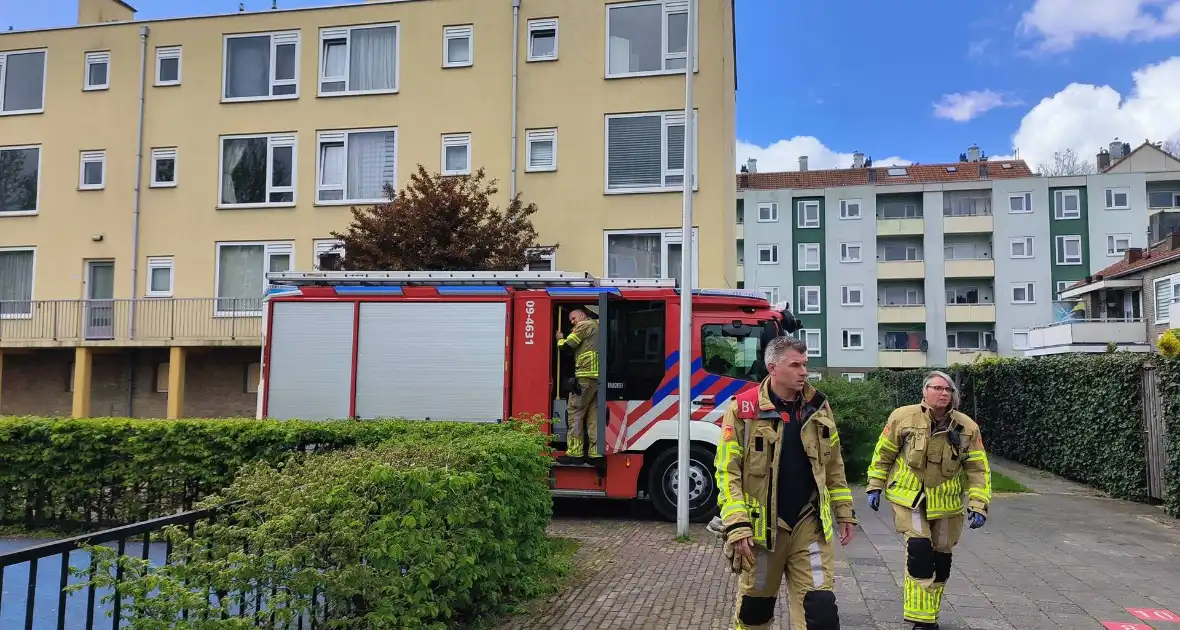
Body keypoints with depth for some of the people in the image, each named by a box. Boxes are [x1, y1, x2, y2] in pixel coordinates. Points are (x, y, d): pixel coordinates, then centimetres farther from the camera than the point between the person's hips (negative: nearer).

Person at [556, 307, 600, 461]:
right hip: (600, 377, 8)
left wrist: (560, 339, 14)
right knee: (594, 415, 8)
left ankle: (574, 452, -7)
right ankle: (595, 452, 5)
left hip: (586, 376, -8)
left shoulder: (584, 325, -1)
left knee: (574, 413, -4)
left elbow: (567, 345, -5)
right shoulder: (597, 326, 26)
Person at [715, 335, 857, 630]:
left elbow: (833, 466, 13)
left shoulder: (818, 407, 5)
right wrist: (736, 525, -16)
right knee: (754, 605, 14)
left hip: (809, 524, 3)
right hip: (762, 526, -2)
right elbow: (728, 471, -10)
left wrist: (844, 512, 11)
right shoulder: (743, 409, -9)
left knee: (820, 606, -1)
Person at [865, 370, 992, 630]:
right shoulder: (903, 417, -12)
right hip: (908, 498, -3)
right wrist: (875, 487, 1)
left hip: (946, 503, 3)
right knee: (919, 549, -18)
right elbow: (883, 454, -1)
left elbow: (978, 469, -2)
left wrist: (979, 506, -9)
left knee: (941, 559, 11)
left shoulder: (967, 427, -8)